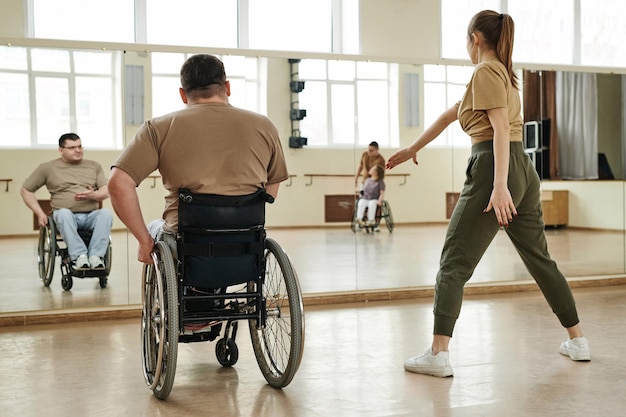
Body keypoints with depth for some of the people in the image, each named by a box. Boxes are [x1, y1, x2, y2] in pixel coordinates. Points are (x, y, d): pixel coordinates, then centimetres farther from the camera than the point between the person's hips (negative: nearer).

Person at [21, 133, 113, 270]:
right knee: (63, 213, -38)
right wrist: (40, 213, 3)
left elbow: (106, 192, 9)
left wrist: (92, 195, -15)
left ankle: (96, 255, -37)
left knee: (106, 213, -32)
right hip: (67, 216, -1)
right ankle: (79, 256, -41)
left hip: (91, 215, 2)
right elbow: (25, 190, 15)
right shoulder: (48, 168, 11)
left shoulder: (94, 166, 17)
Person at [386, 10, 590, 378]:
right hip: (524, 171, 9)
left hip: (494, 169, -9)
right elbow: (451, 114, 29)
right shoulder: (504, 72, 24)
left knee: (454, 263, -6)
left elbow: (501, 128, -16)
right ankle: (578, 341, 23)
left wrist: (499, 186, -25)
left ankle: (438, 355, -8)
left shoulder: (486, 71, -4)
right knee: (540, 258, 16)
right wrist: (413, 148, 34)